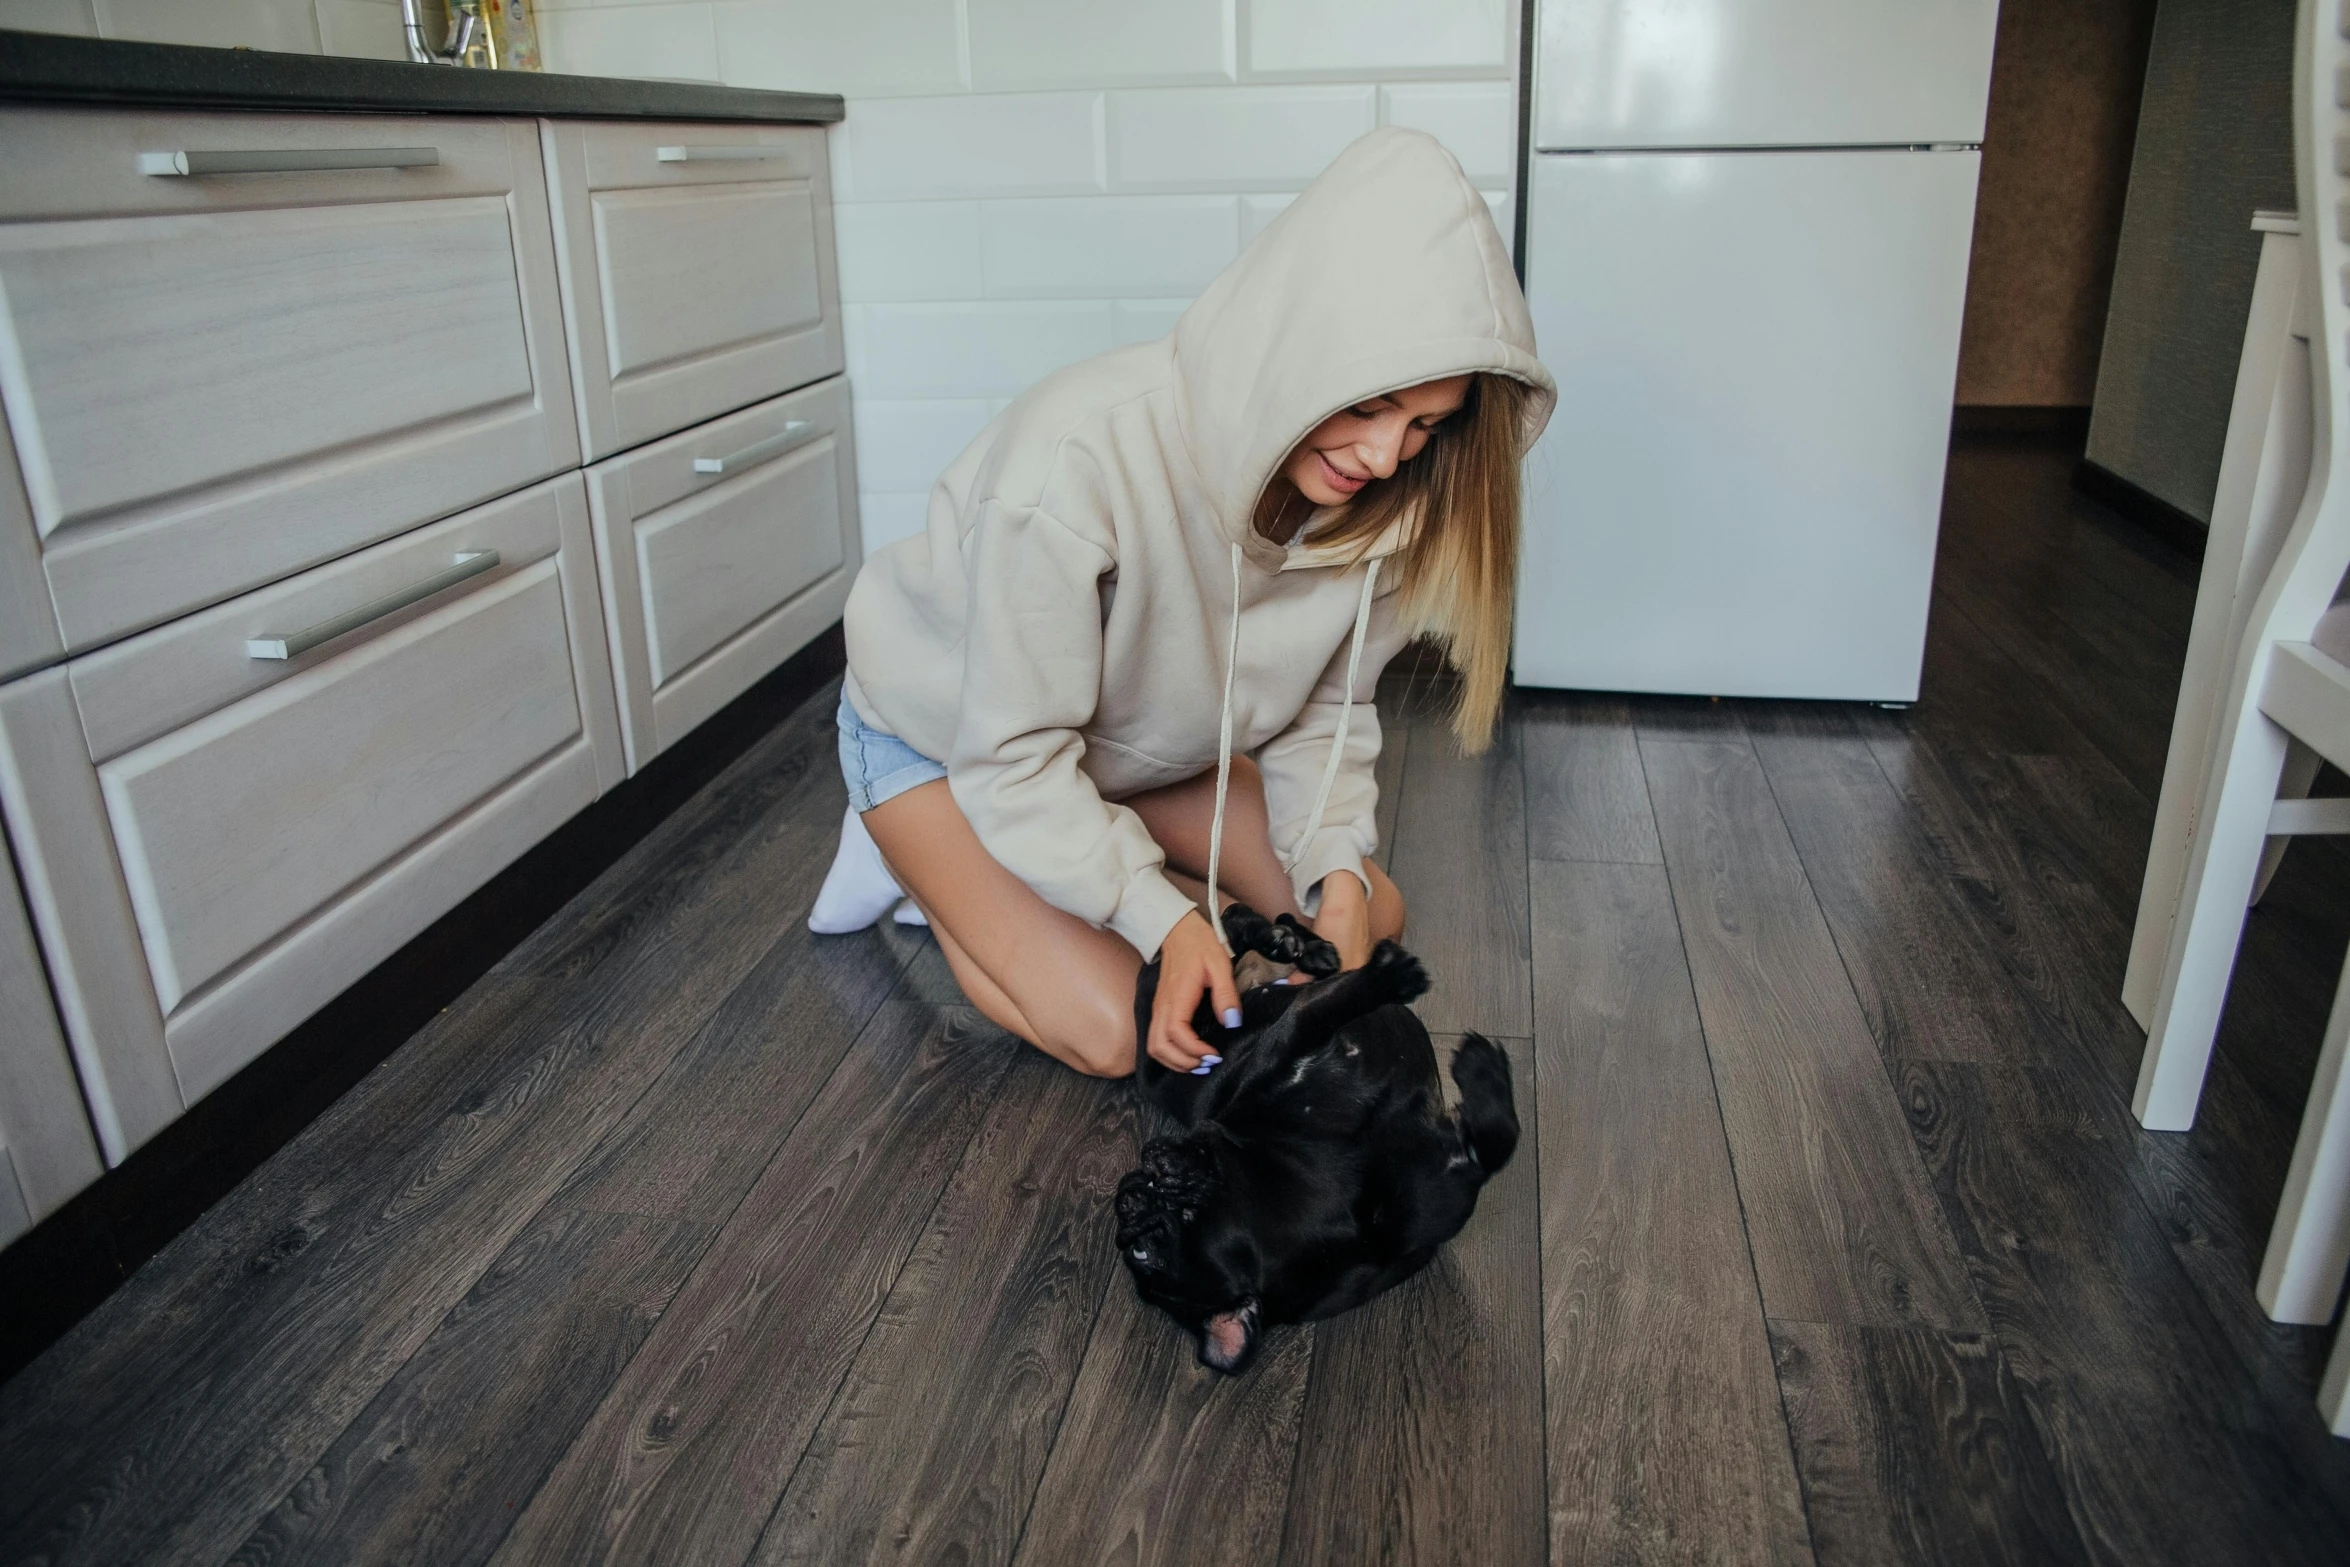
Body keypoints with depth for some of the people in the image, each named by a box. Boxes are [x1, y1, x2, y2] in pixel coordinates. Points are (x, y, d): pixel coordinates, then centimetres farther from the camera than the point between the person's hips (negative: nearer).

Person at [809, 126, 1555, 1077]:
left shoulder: (1372, 492, -20)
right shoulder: (1081, 457, -39)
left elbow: (1320, 713, -8)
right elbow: (1013, 754, -30)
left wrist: (1339, 873, -24)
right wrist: (1162, 916, -34)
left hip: (1134, 742, 6)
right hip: (939, 731, -6)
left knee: (1369, 916, 0)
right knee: (1111, 1031, -20)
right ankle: (920, 859, 6)